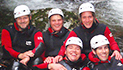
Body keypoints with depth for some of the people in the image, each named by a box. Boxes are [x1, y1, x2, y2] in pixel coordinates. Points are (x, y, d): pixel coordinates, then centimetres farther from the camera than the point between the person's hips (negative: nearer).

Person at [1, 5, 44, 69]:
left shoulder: (36, 33, 11)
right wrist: (20, 55, -26)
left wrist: (31, 53, -34)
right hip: (9, 63, 0)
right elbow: (6, 48, -4)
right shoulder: (7, 31, 12)